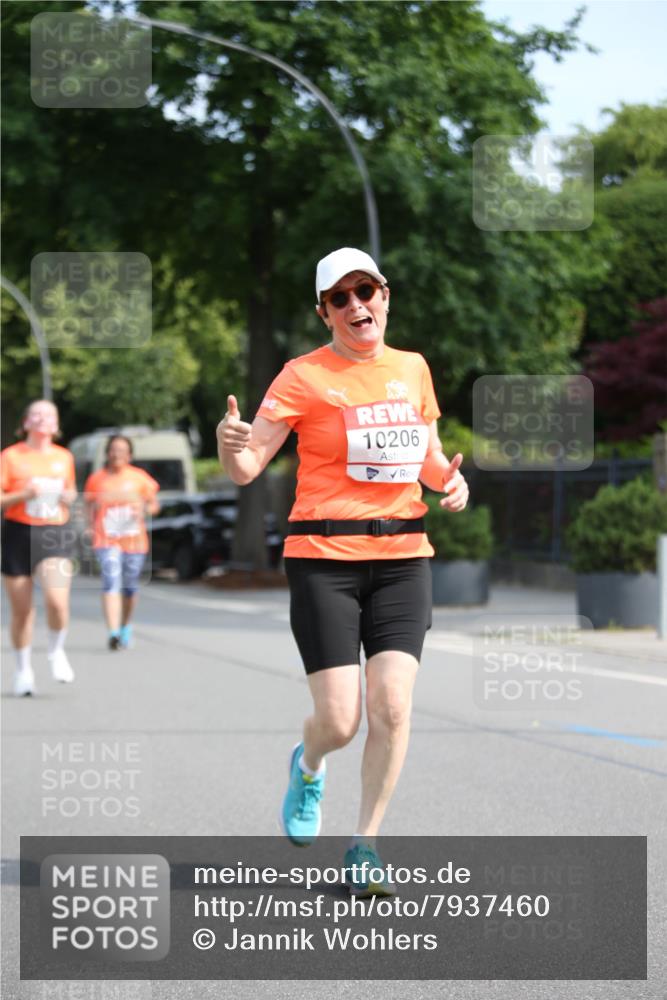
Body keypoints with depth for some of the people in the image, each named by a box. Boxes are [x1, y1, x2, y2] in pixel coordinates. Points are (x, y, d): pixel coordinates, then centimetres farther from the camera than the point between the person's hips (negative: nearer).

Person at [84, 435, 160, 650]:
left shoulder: (139, 477, 3)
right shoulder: (97, 479, 3)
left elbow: (154, 503, 9)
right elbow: (89, 504, 13)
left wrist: (145, 510, -13)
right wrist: (91, 524, -4)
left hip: (134, 541, 2)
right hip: (106, 541, -2)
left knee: (130, 587, 12)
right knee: (111, 583, -18)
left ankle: (125, 626, 37)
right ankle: (113, 633, -27)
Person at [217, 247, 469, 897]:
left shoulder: (412, 369, 11)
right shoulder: (304, 376, -3)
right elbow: (246, 468, -7)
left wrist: (450, 480, 2)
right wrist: (231, 444, -30)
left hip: (402, 556, 3)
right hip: (323, 558, -3)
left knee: (392, 707, -11)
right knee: (339, 722, -8)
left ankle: (365, 846, 7)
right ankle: (308, 767, 31)